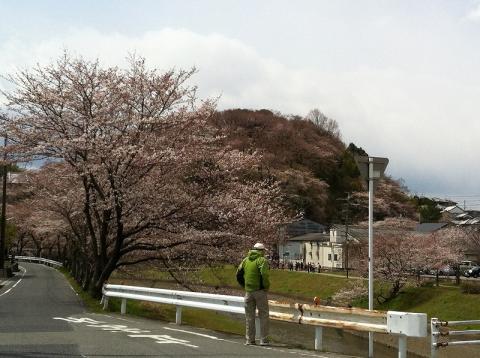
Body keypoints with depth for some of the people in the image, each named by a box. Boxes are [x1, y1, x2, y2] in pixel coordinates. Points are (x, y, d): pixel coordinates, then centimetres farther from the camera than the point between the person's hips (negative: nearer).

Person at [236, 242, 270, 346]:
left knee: (249, 316, 12)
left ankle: (250, 339, 13)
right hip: (260, 291, -5)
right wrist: (266, 287, -10)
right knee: (263, 315, 4)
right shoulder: (262, 260, -9)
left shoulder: (246, 260, 10)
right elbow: (264, 274, -23)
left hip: (249, 291, 5)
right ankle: (263, 340, 2)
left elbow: (238, 274, 10)